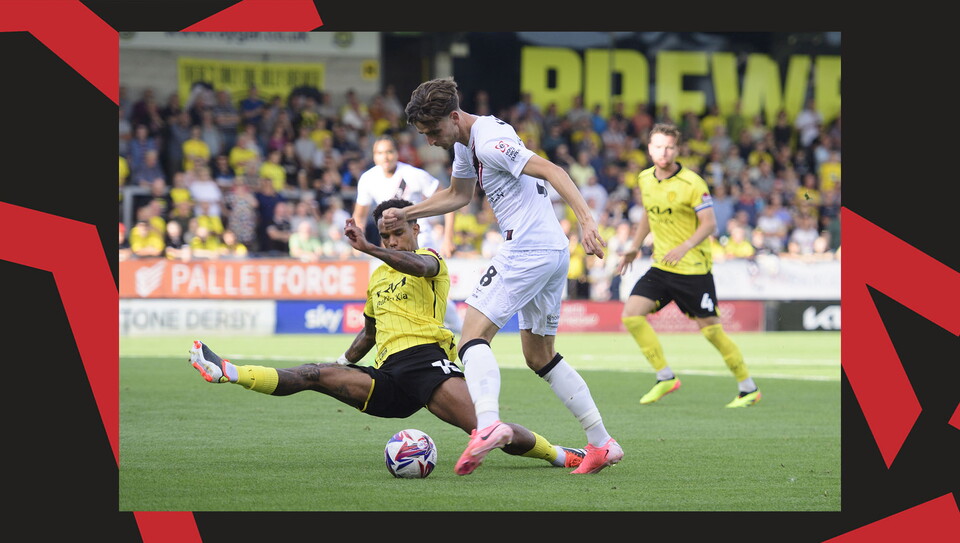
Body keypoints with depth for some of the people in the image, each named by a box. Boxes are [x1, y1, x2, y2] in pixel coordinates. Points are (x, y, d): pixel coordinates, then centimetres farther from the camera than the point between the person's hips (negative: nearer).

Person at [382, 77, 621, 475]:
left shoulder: (489, 140, -15)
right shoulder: (465, 143, 16)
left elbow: (550, 170, -23)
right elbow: (458, 195, 33)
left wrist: (586, 220, -33)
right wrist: (406, 214, 28)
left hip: (527, 249, -11)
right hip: (555, 252, 11)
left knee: (474, 333, -17)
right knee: (540, 357, 17)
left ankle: (488, 424, -37)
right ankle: (601, 444, 16)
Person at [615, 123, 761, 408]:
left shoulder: (692, 183, -14)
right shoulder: (645, 179, 5)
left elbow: (709, 223, -15)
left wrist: (685, 247, -28)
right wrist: (635, 246, 20)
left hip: (694, 269, -6)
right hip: (661, 267, 6)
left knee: (711, 330, -4)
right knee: (631, 314, -10)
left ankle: (749, 388, 13)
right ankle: (665, 378, 2)